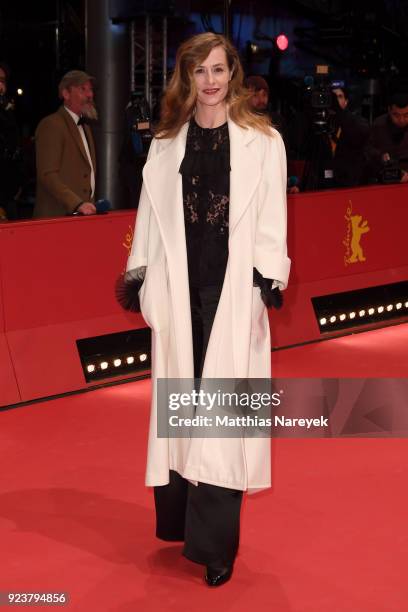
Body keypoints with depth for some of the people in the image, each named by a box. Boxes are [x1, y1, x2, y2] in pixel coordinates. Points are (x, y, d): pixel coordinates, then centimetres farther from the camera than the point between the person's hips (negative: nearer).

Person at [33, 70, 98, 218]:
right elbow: (48, 174, -17)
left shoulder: (85, 127, 21)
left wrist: (90, 205, 10)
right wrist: (77, 204, -24)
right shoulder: (51, 125, -8)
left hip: (83, 214, 8)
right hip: (58, 215, -7)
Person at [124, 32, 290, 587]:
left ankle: (214, 542, 1)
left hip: (235, 289, -3)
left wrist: (267, 283, -9)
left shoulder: (262, 141, 2)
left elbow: (272, 219, -1)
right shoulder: (167, 143, 11)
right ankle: (182, 516, 21)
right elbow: (152, 213, 11)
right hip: (180, 288, 3)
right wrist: (144, 281, 5)